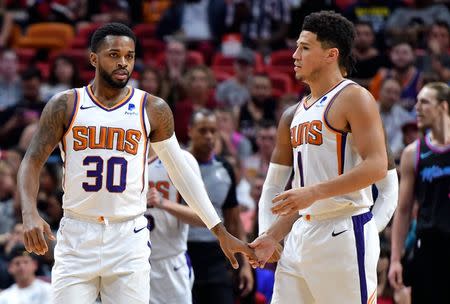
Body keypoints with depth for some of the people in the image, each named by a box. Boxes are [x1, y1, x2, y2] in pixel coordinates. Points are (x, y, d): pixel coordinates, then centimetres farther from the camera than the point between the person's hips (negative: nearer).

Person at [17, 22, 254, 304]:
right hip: (76, 236, 0)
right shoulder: (65, 106, 1)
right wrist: (30, 214, -20)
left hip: (129, 238, 0)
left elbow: (181, 172, 8)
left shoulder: (153, 110, 2)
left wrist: (220, 231, 6)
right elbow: (33, 161, -1)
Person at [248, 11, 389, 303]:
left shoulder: (353, 98, -6)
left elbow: (376, 166, -17)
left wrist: (314, 192, -22)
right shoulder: (295, 114, 19)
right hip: (302, 234, 8)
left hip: (344, 232, -8)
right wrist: (272, 237, 12)